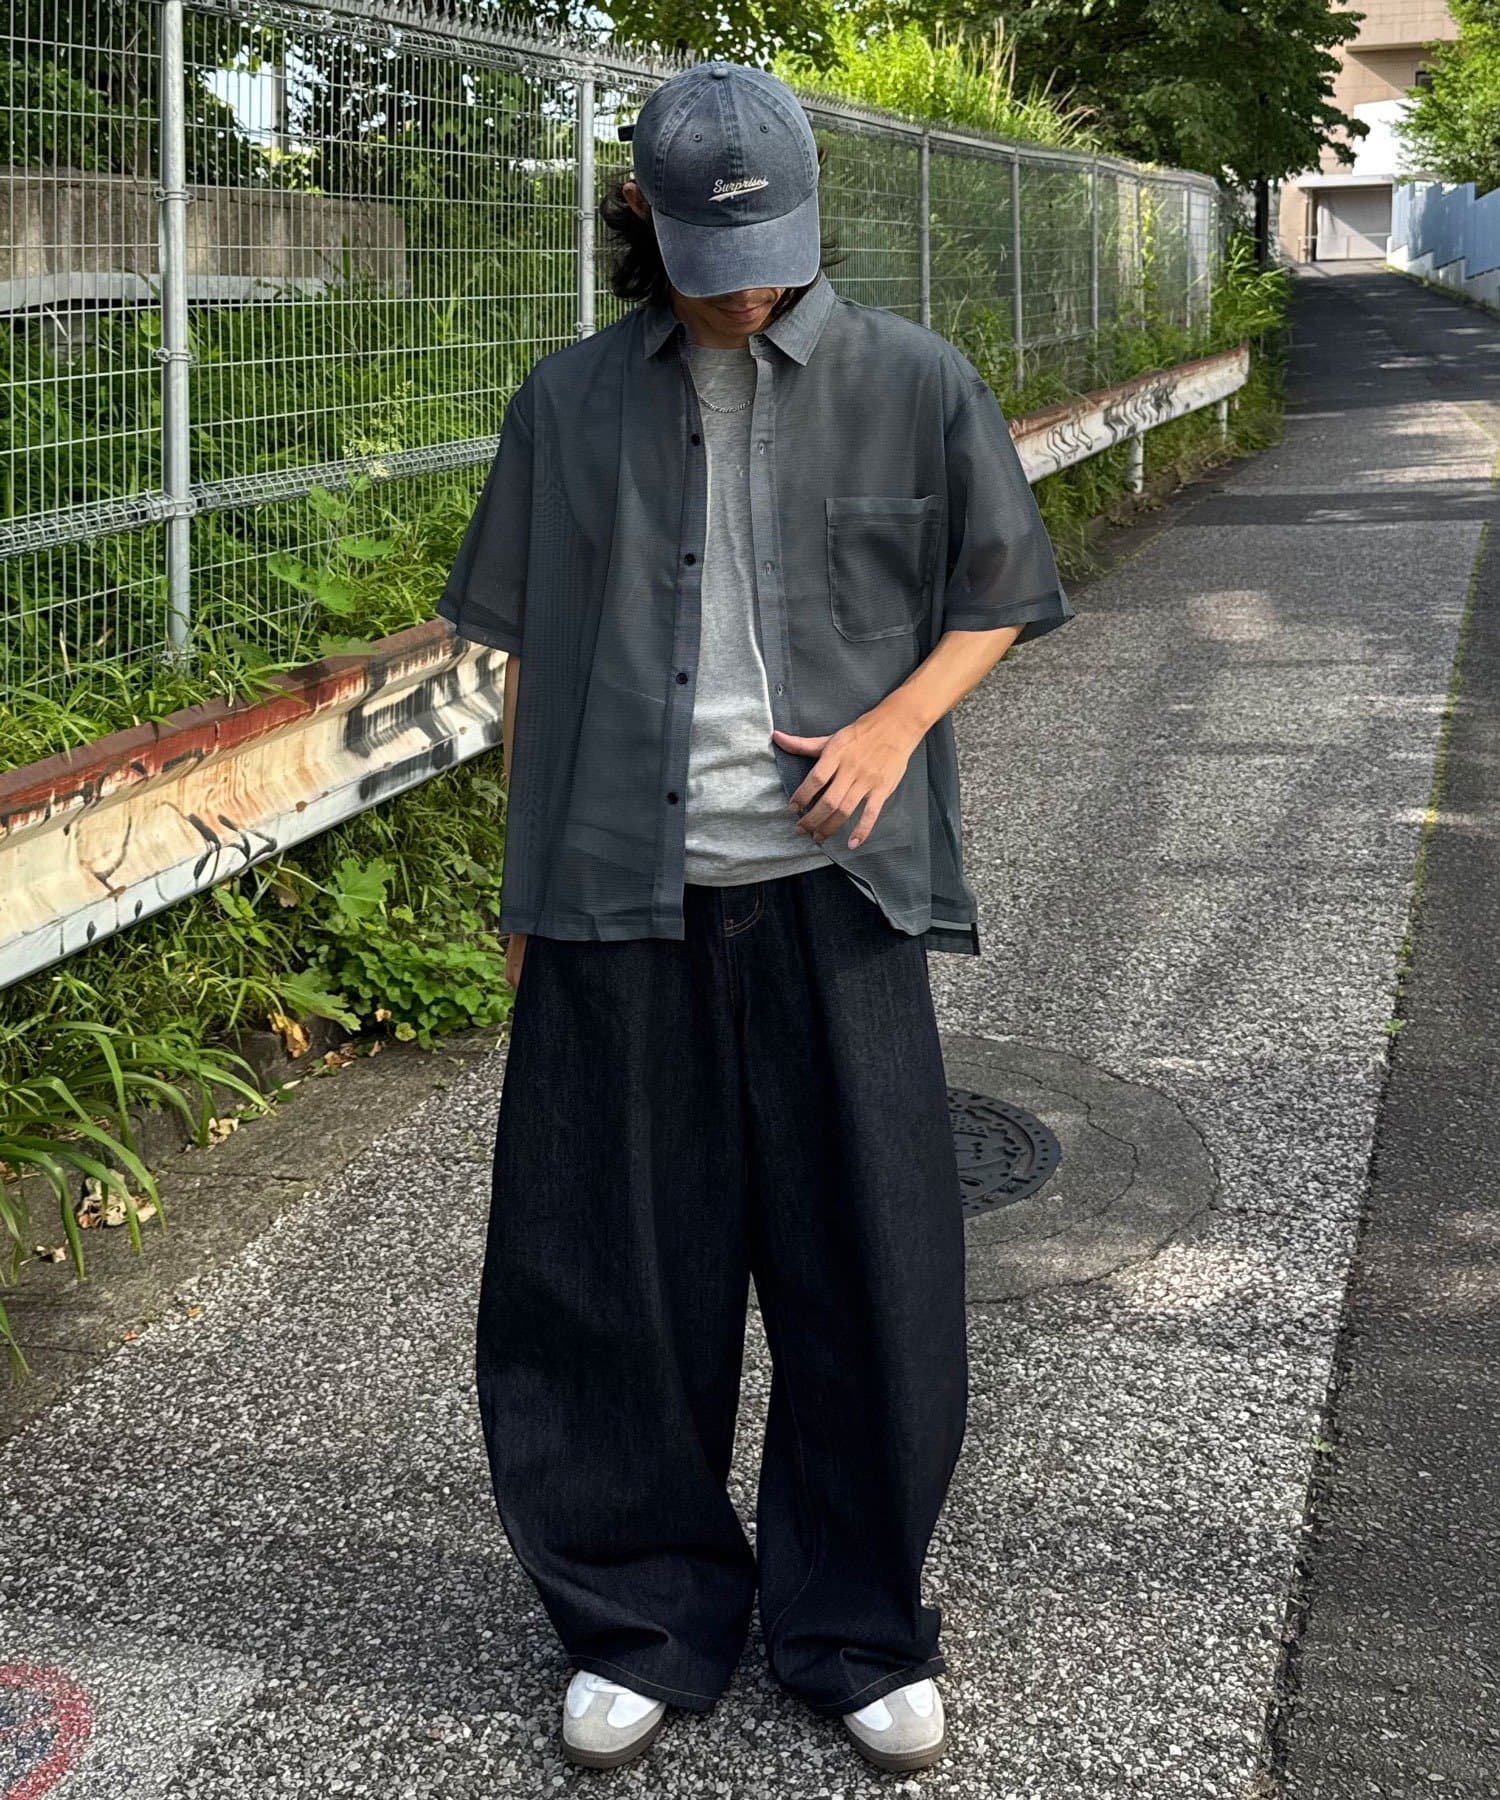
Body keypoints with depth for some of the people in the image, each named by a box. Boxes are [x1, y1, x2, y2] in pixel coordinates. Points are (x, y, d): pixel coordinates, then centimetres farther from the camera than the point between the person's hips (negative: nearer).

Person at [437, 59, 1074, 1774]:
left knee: (868, 1267, 4)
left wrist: (896, 717, -10)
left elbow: (993, 599, 10)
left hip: (830, 889, -1)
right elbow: (528, 653, 12)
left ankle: (855, 1629, 23)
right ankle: (646, 1619, 25)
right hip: (621, 898, 1)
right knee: (614, 1266, 6)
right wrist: (522, 883, 10)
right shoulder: (570, 403, 7)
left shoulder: (913, 381, 3)